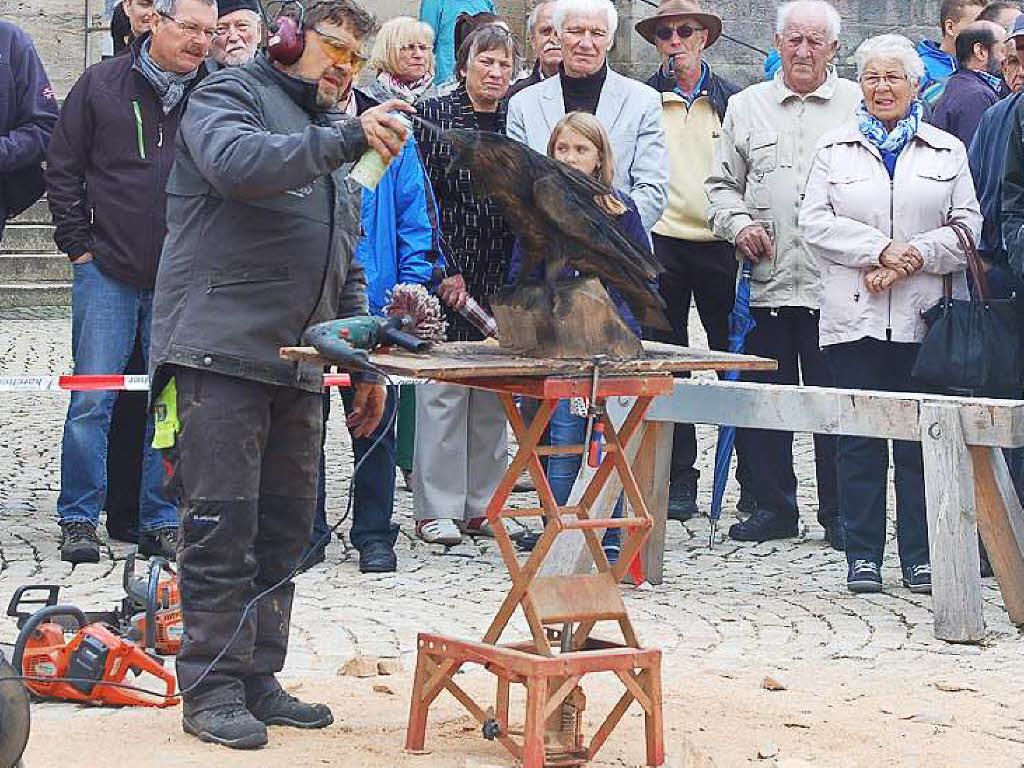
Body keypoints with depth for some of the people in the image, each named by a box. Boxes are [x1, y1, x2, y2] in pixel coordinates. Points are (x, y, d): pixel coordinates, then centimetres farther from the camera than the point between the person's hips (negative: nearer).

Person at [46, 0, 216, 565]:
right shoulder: (102, 84, 1)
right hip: (108, 274, -2)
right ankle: (78, 520, 8)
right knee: (92, 400, -2)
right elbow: (63, 169, 5)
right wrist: (80, 246, 0)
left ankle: (162, 523, 13)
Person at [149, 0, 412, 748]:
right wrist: (346, 139, -27)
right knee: (222, 527, -8)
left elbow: (348, 267, 28)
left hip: (298, 369, 8)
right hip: (219, 350, -8)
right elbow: (235, 161, -23)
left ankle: (256, 680, 15)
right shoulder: (230, 95, 2)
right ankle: (211, 691, -4)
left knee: (284, 532, 8)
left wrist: (366, 363, 21)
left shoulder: (331, 139, 25)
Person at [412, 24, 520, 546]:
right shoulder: (433, 116, -1)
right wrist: (445, 269, -11)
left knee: (493, 395, 6)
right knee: (443, 390, -4)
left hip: (501, 280, 4)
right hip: (449, 274, -4)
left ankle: (480, 505, 15)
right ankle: (436, 509, 2)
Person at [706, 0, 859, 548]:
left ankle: (839, 514, 9)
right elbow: (722, 183, 18)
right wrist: (739, 224, -1)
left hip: (834, 282, -2)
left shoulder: (859, 106, 6)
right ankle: (773, 507, 17)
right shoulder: (746, 106, 14)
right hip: (766, 280, 3)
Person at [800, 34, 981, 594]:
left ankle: (920, 557, 8)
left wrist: (914, 257, -10)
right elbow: (815, 222, 1)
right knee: (859, 437, 0)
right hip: (854, 315, 0)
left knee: (921, 437, 1)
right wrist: (882, 251, -10)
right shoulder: (834, 149, 11)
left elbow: (968, 227, 5)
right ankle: (862, 555, 7)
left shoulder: (946, 151, 12)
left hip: (925, 316, 0)